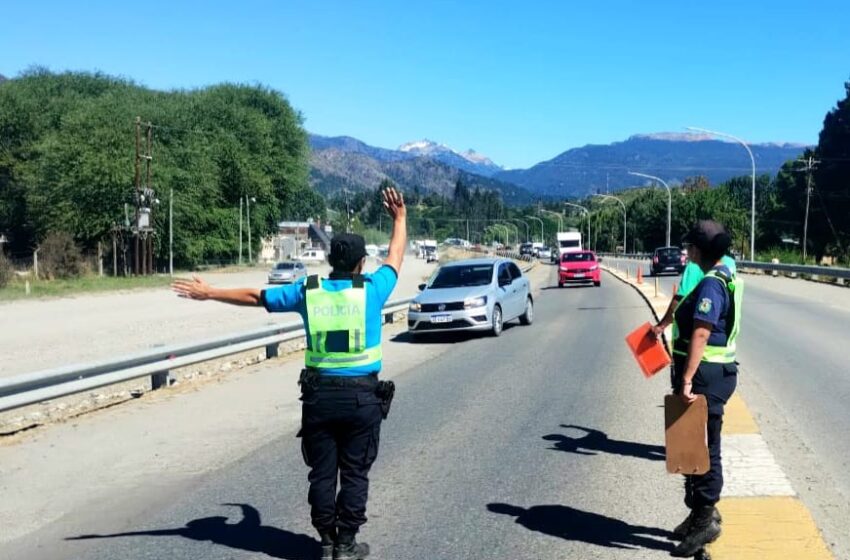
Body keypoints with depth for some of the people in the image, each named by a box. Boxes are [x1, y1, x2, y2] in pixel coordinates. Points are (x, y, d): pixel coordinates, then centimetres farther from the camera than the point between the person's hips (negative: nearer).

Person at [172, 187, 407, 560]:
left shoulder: (308, 291, 0)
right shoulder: (372, 289, -4)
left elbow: (255, 297, 9)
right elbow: (396, 258, 15)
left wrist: (210, 293, 22)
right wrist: (400, 219, 31)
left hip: (319, 395, 2)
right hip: (362, 397, -2)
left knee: (322, 472, 11)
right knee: (354, 473, 7)